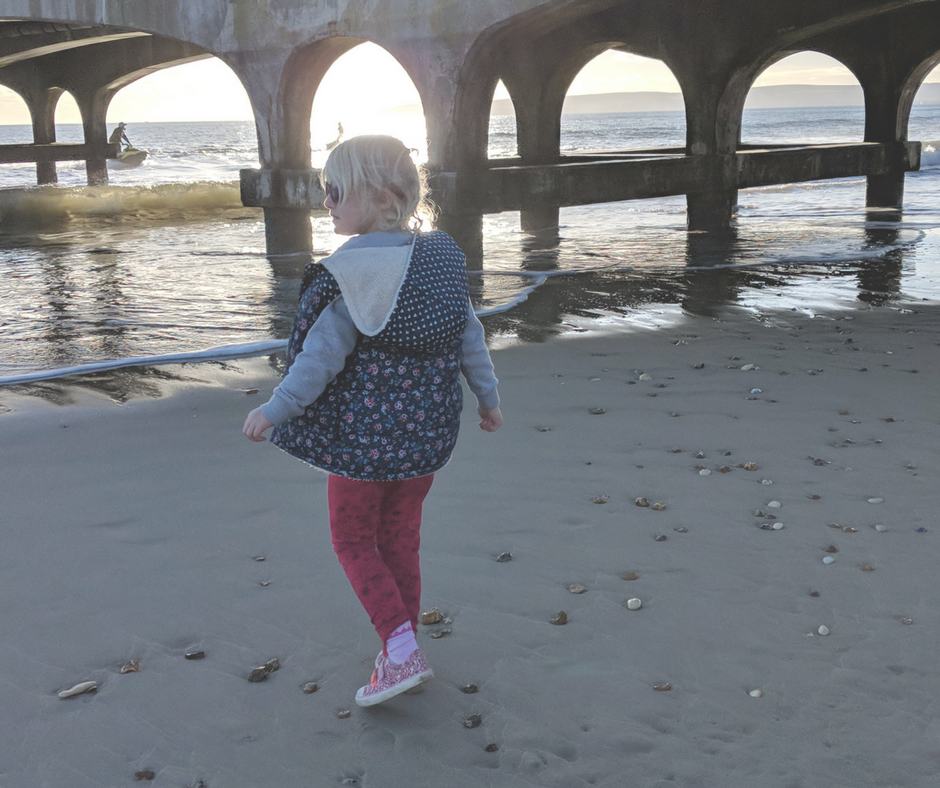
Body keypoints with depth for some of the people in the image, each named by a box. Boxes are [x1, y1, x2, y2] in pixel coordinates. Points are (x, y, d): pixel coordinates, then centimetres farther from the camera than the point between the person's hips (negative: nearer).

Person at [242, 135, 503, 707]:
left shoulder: (352, 272, -18)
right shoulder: (443, 259, 3)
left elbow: (320, 357, -17)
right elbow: (470, 338, 9)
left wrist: (274, 412, -8)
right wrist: (488, 397, 21)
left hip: (364, 434, -7)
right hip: (427, 432, 7)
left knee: (354, 538, 10)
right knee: (401, 540, 17)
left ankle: (401, 649, -1)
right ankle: (404, 653, 26)